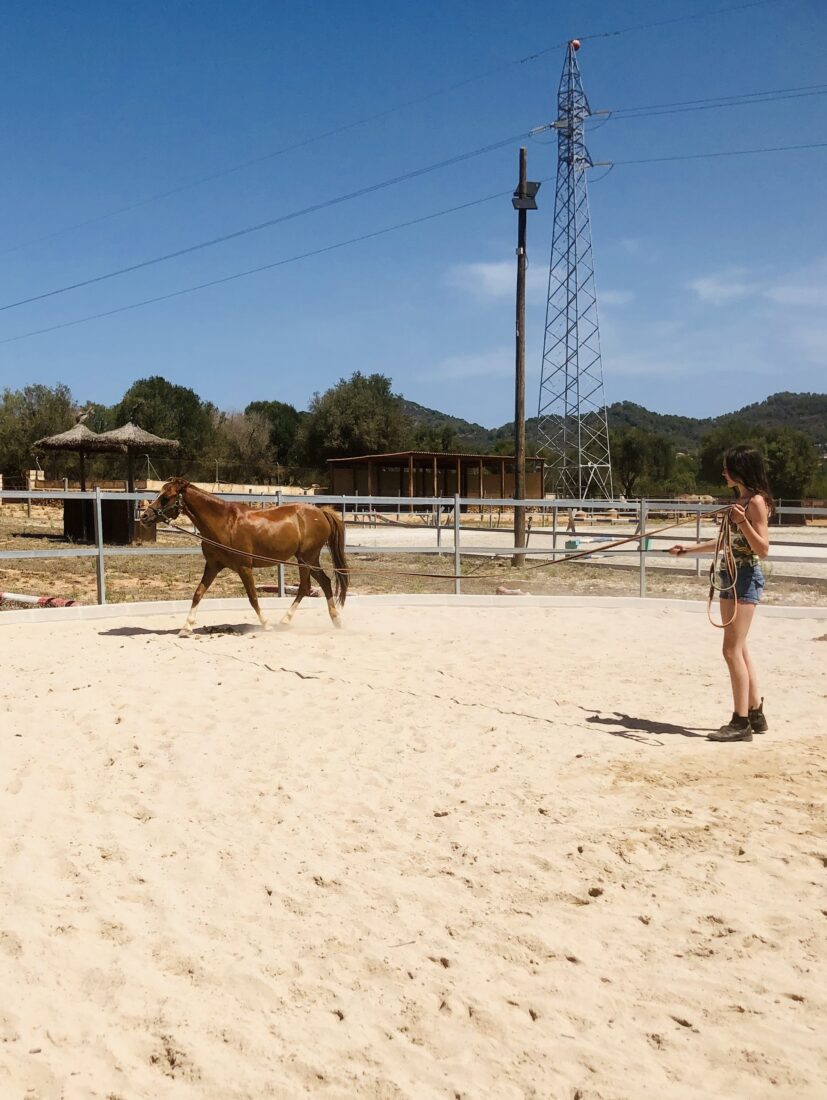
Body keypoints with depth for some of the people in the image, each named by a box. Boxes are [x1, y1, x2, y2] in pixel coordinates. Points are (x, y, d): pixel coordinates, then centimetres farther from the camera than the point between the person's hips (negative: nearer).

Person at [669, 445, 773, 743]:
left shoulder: (756, 501, -13)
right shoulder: (739, 499, 14)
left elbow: (762, 549, -16)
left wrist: (742, 521, -29)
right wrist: (688, 549, 27)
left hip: (746, 578, -9)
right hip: (730, 577, 9)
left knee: (732, 650, -9)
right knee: (739, 650, 12)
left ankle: (741, 722, -3)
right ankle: (755, 714, 21)